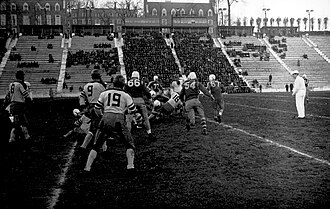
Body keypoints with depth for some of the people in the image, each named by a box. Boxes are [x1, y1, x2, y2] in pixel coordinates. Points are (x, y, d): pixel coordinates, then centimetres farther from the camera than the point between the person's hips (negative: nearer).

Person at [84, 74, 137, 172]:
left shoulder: (104, 93, 12)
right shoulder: (126, 95, 9)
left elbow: (97, 109, 13)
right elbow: (133, 111, 7)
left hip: (106, 119, 2)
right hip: (119, 119, -2)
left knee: (96, 145, 13)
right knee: (129, 145, 13)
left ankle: (87, 167, 11)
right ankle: (130, 165, 2)